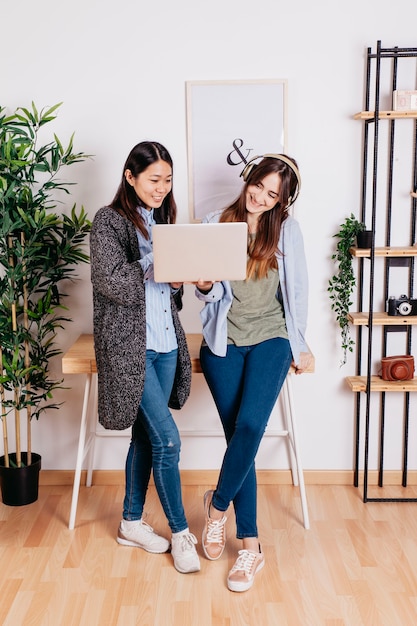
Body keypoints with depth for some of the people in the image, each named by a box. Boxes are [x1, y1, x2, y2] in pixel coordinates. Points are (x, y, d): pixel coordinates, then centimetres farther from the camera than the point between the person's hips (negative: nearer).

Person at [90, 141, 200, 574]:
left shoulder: (162, 220, 14)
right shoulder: (109, 221, -6)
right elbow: (111, 282, -17)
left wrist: (181, 277, -5)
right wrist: (156, 268, -19)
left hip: (164, 343, 7)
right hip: (129, 344, -7)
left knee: (146, 436, 13)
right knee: (167, 439, -6)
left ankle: (132, 523, 29)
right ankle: (180, 531, 11)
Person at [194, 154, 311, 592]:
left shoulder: (286, 230, 3)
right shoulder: (215, 224, 3)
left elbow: (296, 289, 9)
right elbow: (211, 295, 2)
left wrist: (300, 343, 11)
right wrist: (204, 285, -21)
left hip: (269, 339, 0)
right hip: (224, 342, 1)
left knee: (249, 427, -19)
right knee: (239, 436, 0)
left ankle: (218, 503, 8)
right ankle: (250, 546, 10)